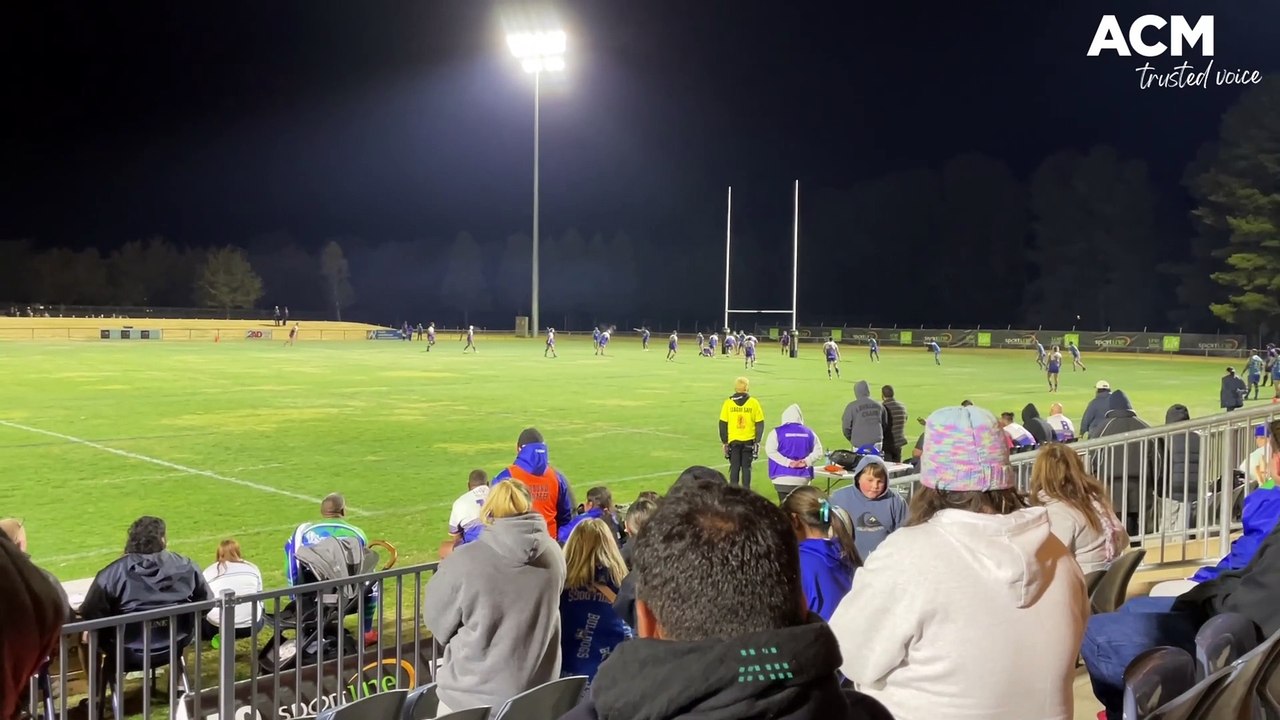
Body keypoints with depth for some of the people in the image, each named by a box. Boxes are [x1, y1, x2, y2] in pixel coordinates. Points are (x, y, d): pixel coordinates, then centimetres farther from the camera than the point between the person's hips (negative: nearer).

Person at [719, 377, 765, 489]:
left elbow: (723, 424, 1)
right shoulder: (754, 403, -4)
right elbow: (760, 424, -1)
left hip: (733, 441, 0)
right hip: (749, 441, 0)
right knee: (746, 467, 8)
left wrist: (724, 441, 9)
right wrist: (757, 441, 6)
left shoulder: (728, 403, -3)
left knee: (734, 467, 8)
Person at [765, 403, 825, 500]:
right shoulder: (809, 433, 9)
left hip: (783, 478, -3)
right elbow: (818, 452, 5)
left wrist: (788, 462, -13)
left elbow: (770, 450, -14)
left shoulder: (777, 432, -2)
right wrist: (806, 461, -4)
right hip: (803, 479, 3)